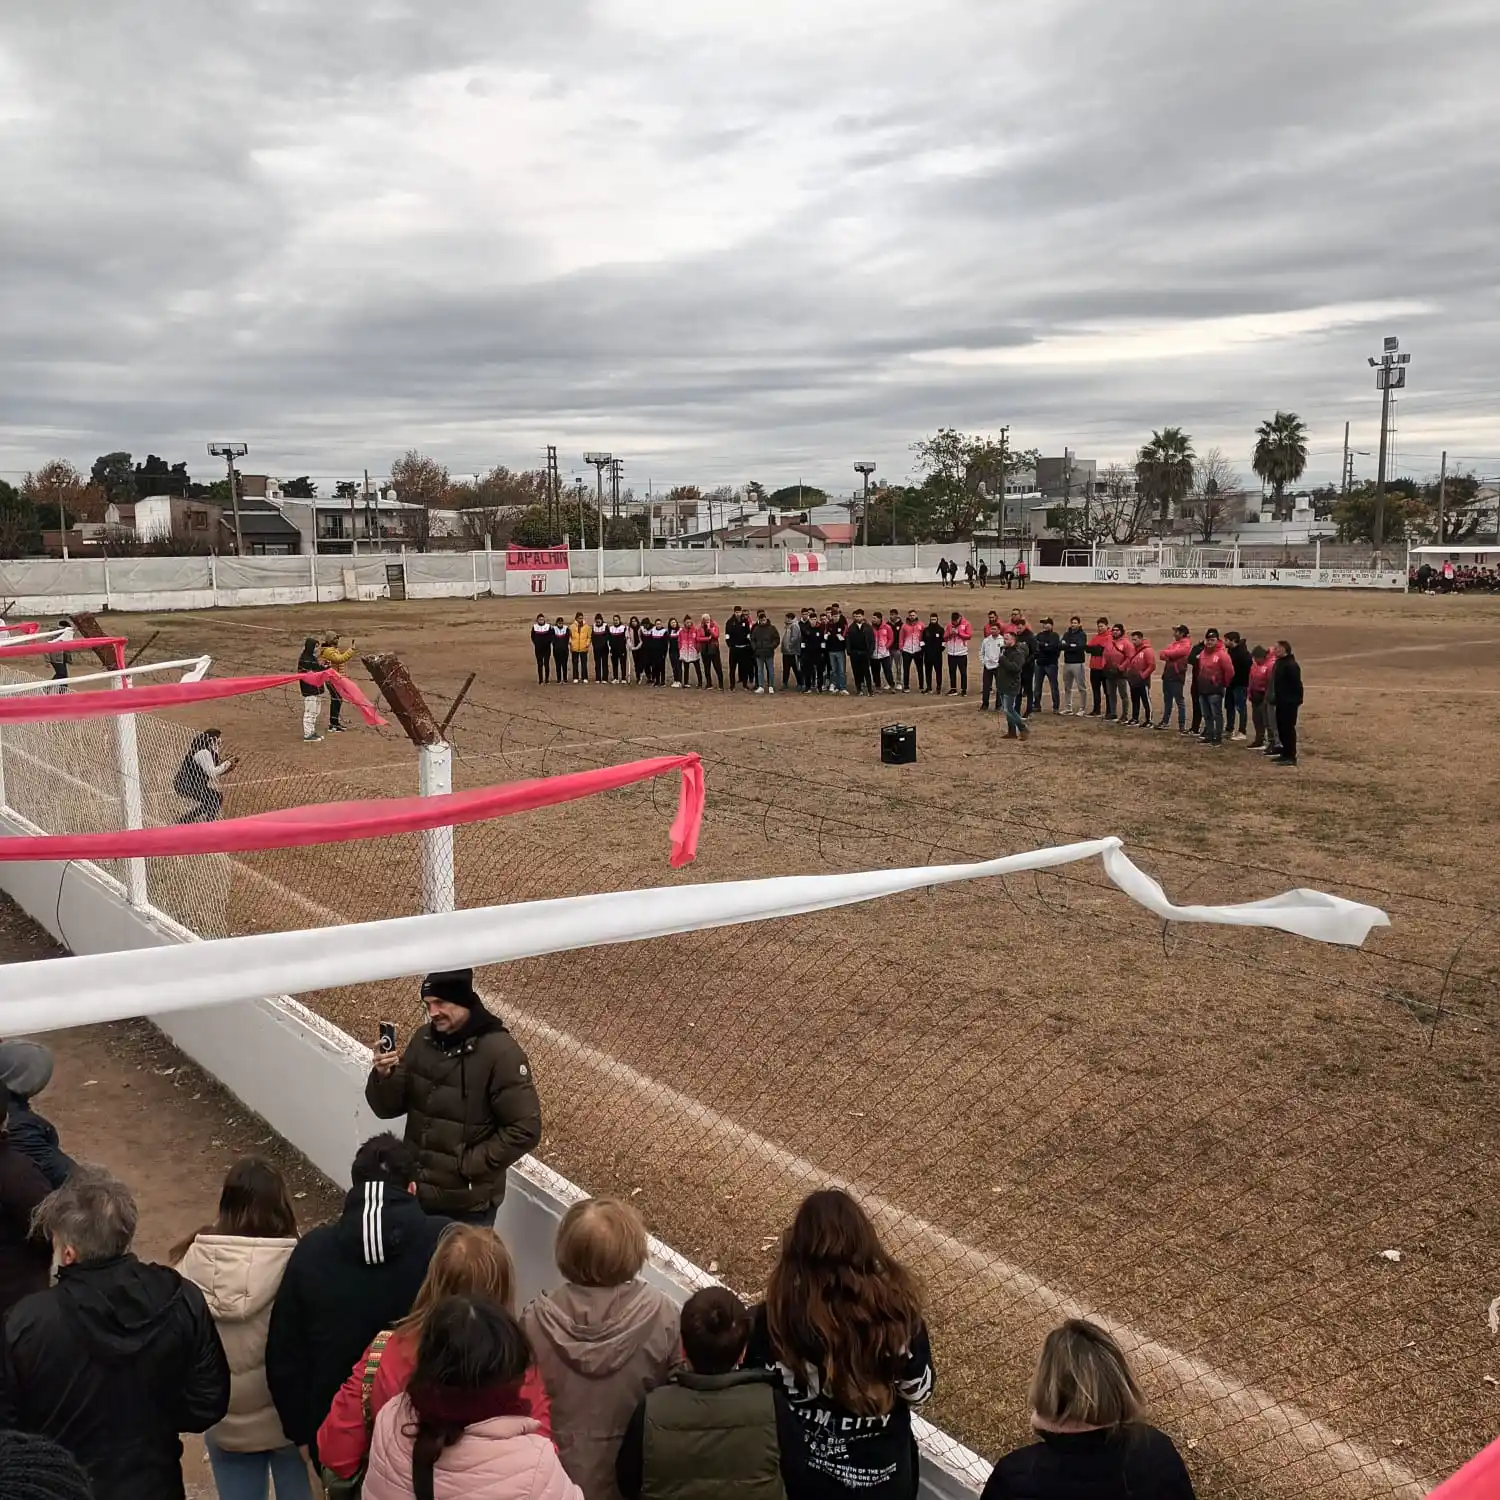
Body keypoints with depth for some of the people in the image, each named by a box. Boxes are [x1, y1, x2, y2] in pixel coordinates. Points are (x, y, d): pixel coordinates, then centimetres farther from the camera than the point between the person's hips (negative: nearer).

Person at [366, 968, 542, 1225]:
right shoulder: (424, 1040, 1)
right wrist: (384, 1077, -16)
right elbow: (389, 1108, 5)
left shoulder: (500, 1053, -18)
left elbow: (525, 1129, -17)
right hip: (416, 1193, 6)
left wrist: (469, 1165, -16)